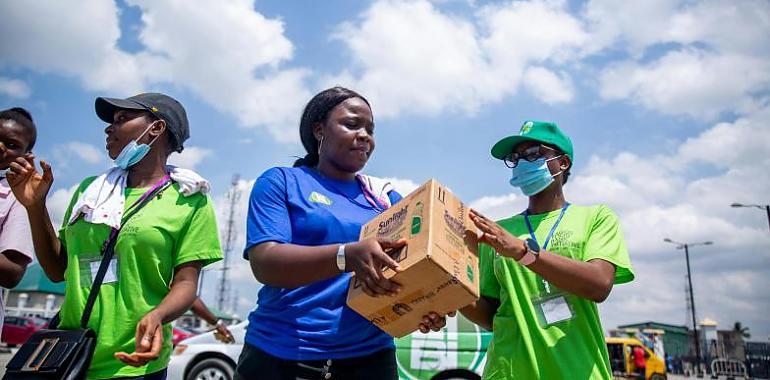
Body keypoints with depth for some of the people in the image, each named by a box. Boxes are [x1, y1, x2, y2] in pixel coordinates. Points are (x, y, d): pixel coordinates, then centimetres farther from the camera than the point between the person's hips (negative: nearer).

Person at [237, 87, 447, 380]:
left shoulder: (384, 196, 9)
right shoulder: (280, 182, -1)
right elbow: (264, 263, -14)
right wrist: (346, 256, -29)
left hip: (369, 356, 3)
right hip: (279, 355, -3)